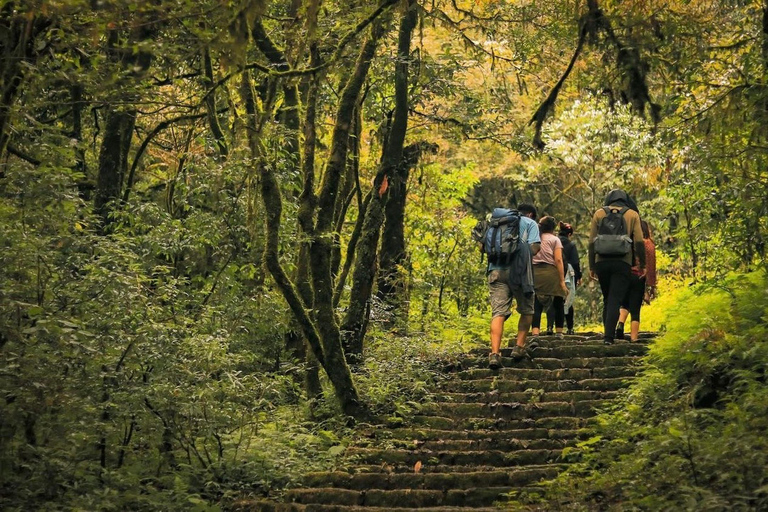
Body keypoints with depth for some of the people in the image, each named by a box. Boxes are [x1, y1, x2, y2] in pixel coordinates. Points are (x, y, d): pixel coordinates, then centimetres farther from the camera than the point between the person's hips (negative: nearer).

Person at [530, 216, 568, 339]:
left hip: (534, 273, 3)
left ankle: (535, 333, -17)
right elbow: (558, 260, -4)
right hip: (550, 273, -3)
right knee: (558, 304, 12)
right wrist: (562, 280, -5)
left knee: (537, 306, -2)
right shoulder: (554, 239, 5)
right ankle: (559, 333, 14)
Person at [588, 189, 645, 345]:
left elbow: (591, 242, 7)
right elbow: (639, 242, 0)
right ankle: (609, 336, -14)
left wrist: (591, 266, 11)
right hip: (622, 263, -2)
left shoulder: (599, 214, 11)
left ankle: (607, 333, 17)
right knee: (615, 300, -3)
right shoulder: (632, 215, 8)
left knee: (607, 299, 17)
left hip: (601, 262, 2)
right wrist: (642, 264, 7)